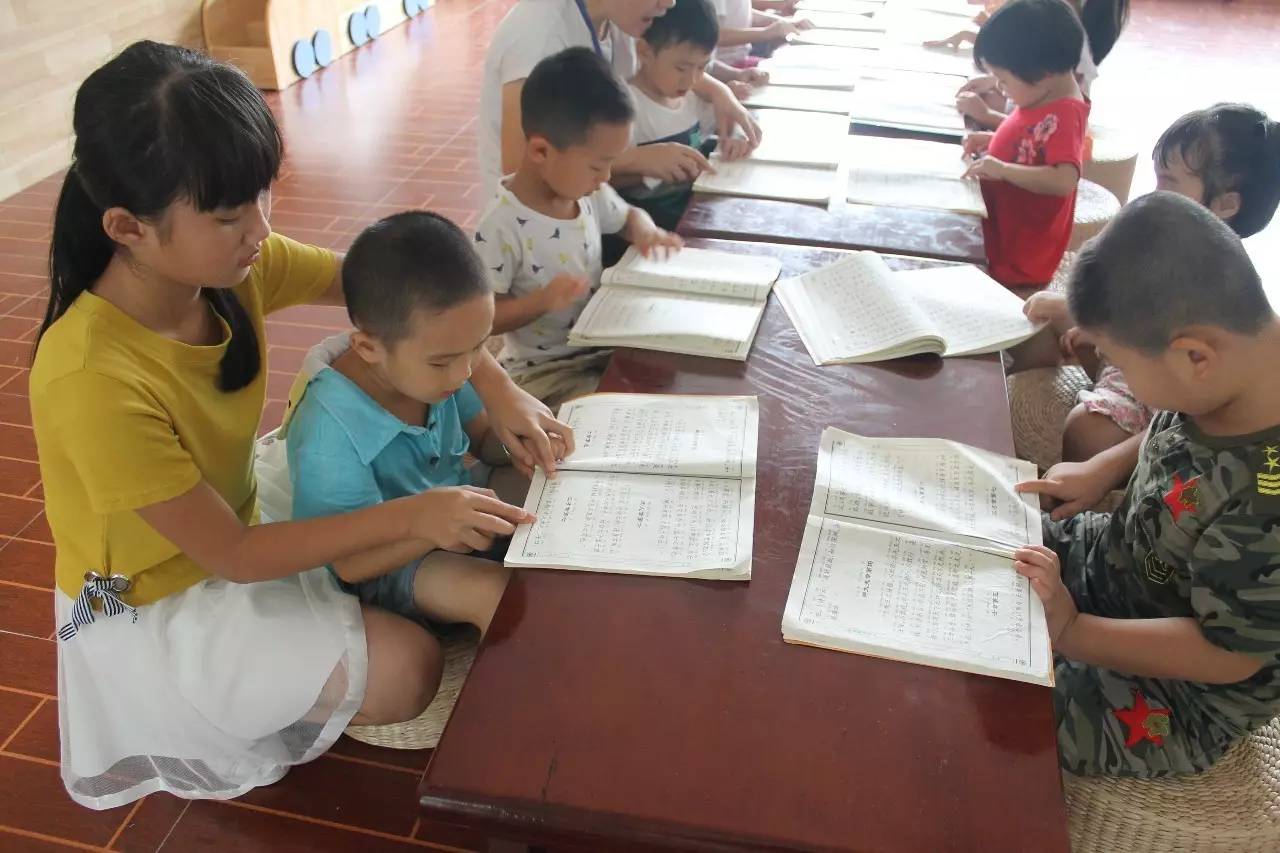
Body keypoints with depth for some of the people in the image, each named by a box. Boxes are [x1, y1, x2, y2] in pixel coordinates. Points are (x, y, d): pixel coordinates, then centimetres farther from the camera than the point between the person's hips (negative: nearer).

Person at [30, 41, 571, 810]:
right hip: (152, 608, -7)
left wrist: (497, 386, -18)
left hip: (230, 520, 7)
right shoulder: (96, 380, -36)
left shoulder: (231, 262, -18)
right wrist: (411, 515, -29)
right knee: (408, 668, -13)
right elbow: (231, 554, -27)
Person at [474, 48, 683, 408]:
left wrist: (644, 231, -4)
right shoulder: (502, 227, -24)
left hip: (603, 345, 7)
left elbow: (628, 215, 19)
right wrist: (541, 300, -34)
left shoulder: (587, 191, -3)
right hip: (544, 370, -7)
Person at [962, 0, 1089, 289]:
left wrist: (1002, 169, -33)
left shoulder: (1063, 117, -24)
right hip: (997, 227, 10)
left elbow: (1064, 180, -36)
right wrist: (993, 141, 7)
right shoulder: (1045, 101, 4)